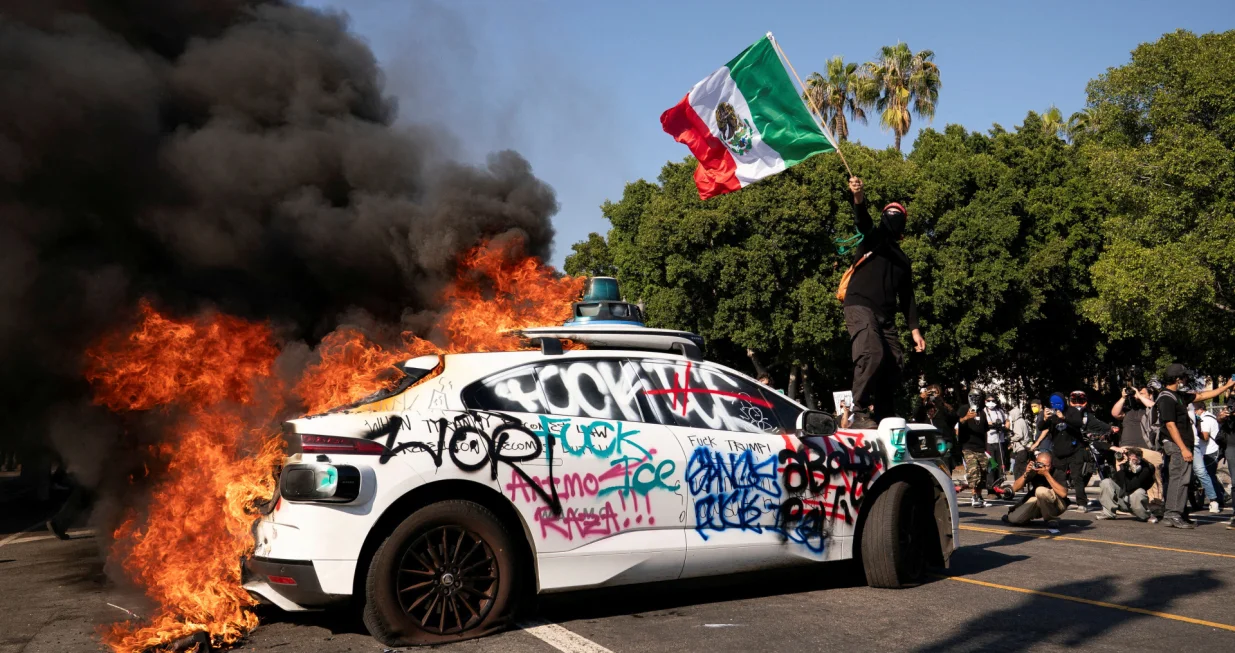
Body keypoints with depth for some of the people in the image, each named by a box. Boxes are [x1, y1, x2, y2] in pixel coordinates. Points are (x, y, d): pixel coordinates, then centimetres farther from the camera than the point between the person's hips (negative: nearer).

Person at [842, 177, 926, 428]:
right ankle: (860, 412, -24)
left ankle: (882, 418, 3)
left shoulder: (902, 259, 27)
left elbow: (907, 297, 25)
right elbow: (862, 219, -11)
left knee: (893, 366, -4)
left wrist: (914, 329, 14)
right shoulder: (873, 238, 12)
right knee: (872, 354, -27)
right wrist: (858, 197, -33)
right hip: (860, 307, -7)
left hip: (886, 316, 7)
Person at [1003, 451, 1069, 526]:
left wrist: (1047, 474, -37)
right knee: (1014, 518, -19)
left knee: (1041, 491, -34)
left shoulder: (1057, 473, -20)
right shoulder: (1032, 470, -11)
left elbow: (1063, 494, -36)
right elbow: (1015, 489, -15)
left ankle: (1051, 519, -11)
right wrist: (1026, 473, -29)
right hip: (1036, 502, 3)